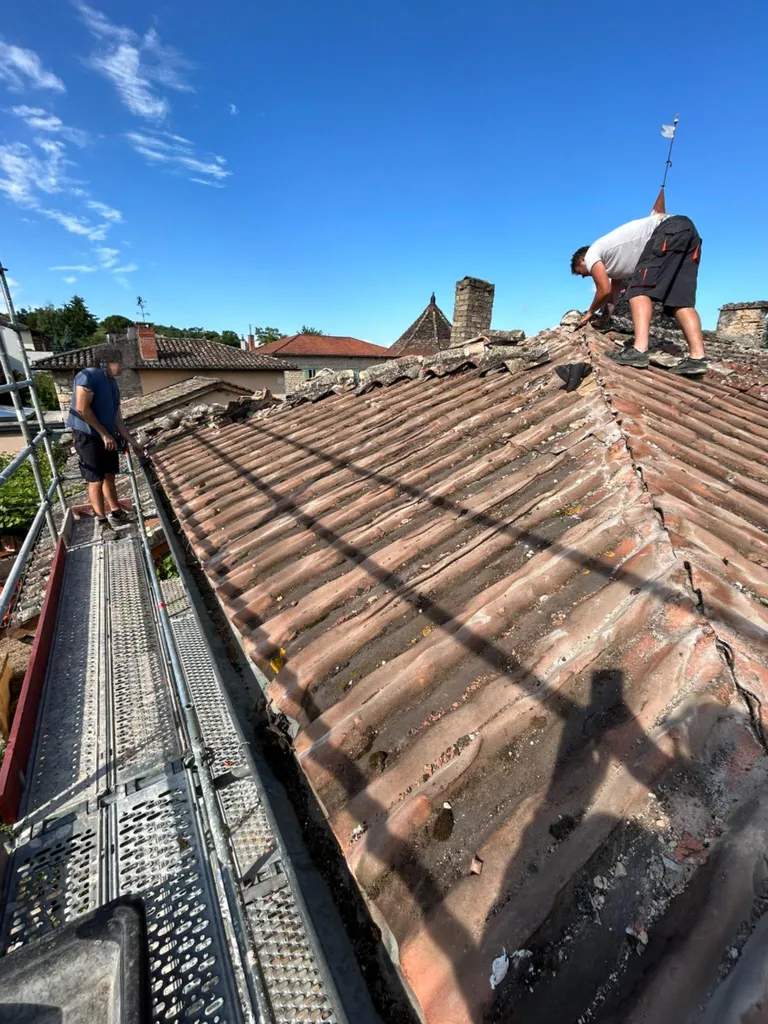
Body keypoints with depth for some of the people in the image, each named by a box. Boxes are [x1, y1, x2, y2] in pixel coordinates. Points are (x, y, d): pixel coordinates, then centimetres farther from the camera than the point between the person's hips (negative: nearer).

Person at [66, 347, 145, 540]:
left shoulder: (113, 384, 12)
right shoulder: (89, 376, -13)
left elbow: (117, 418, 15)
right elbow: (82, 408, -20)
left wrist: (132, 442, 13)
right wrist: (104, 434, -18)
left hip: (108, 437, 8)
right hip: (87, 436, -8)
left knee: (109, 477, 15)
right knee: (96, 481, -2)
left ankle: (115, 513, 29)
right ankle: (102, 522, 9)